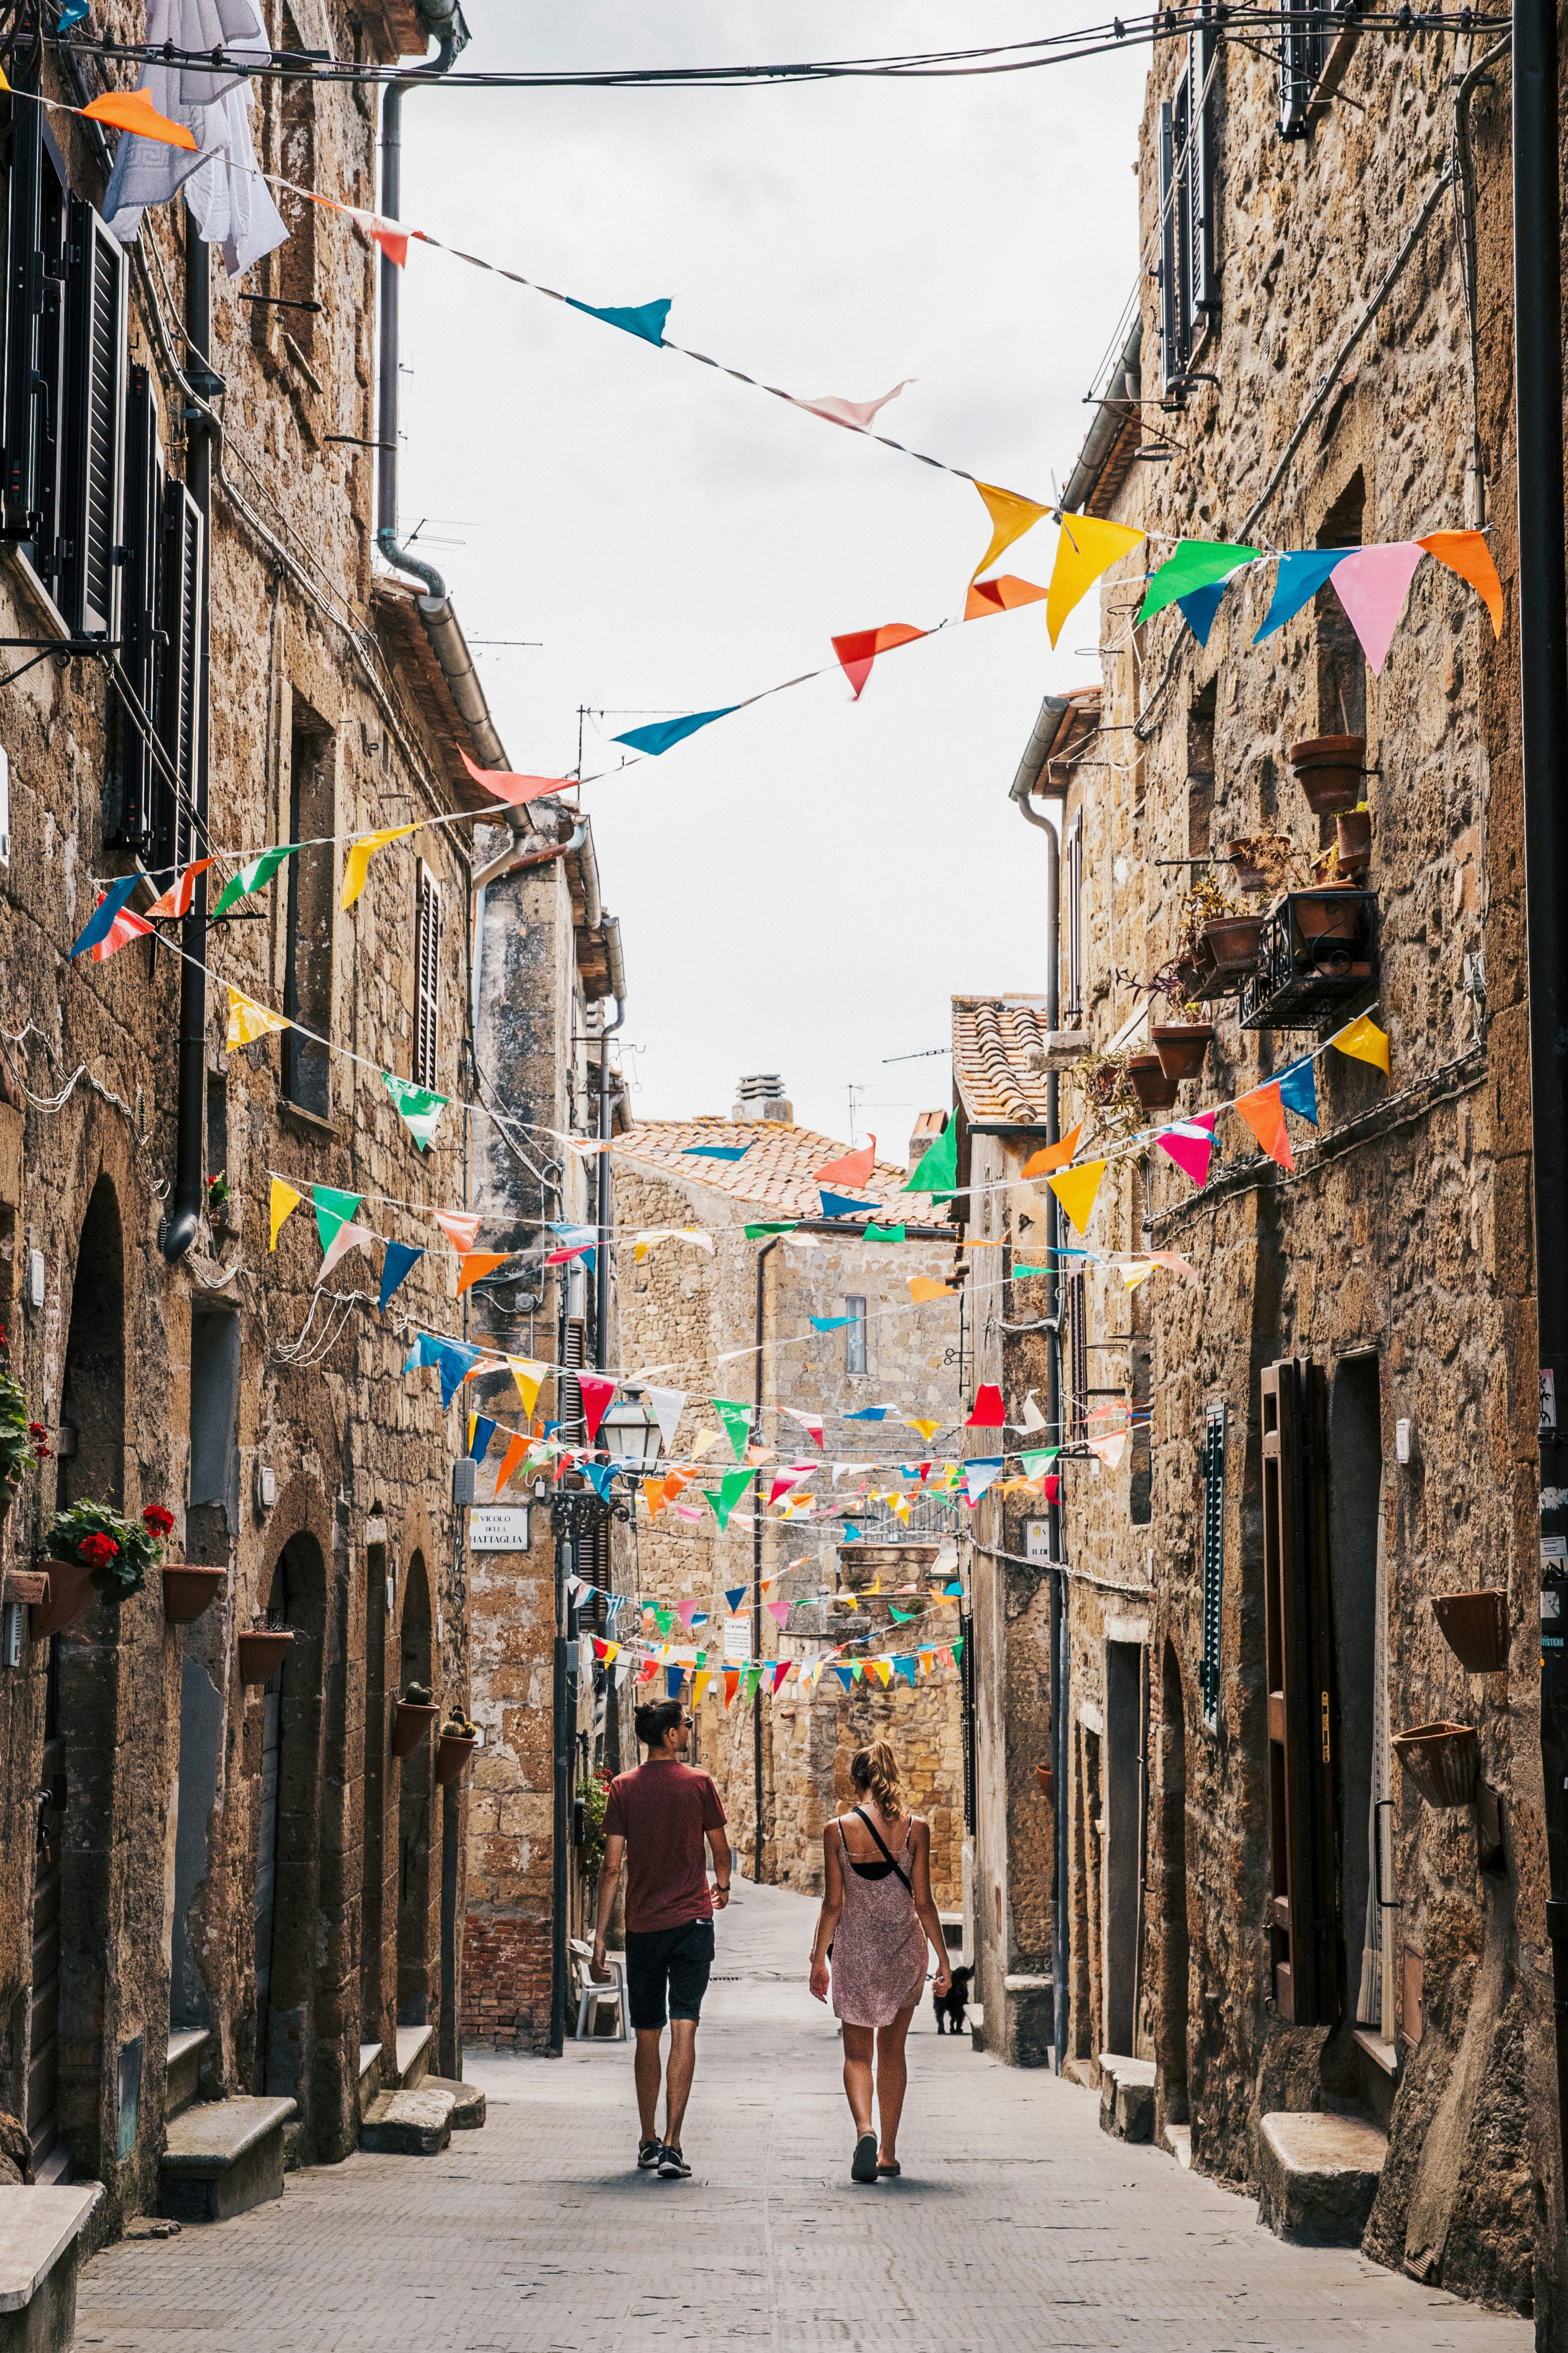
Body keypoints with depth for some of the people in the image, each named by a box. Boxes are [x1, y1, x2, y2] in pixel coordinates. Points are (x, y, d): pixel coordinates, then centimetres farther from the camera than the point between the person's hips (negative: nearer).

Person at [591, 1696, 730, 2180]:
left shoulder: (623, 1788, 0)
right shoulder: (699, 1783, -3)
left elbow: (613, 1867, -3)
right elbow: (721, 1849, 8)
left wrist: (600, 1936, 0)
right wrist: (723, 1884, 31)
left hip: (642, 1926, 2)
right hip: (692, 1922, -2)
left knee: (647, 2038, 13)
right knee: (684, 2032, -6)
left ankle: (648, 2143, 23)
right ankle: (671, 2146, -15)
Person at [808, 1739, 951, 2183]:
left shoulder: (838, 1830, -7)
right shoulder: (915, 1828, -5)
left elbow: (833, 1904, -5)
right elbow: (923, 1902, -4)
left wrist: (818, 1959, 4)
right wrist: (943, 1958, 4)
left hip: (855, 1948, -1)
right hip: (904, 1946, 1)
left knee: (857, 2052, 9)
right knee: (892, 2050, 16)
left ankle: (865, 2130, -17)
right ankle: (888, 2152, 17)